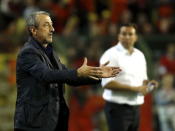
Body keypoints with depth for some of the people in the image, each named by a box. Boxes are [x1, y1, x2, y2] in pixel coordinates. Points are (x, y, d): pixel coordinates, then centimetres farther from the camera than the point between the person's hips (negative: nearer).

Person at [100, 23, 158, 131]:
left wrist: (147, 83, -1)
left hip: (135, 109, 7)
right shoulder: (111, 54, -9)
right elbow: (107, 84, -18)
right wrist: (134, 89, -19)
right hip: (118, 109, -7)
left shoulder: (140, 55, 14)